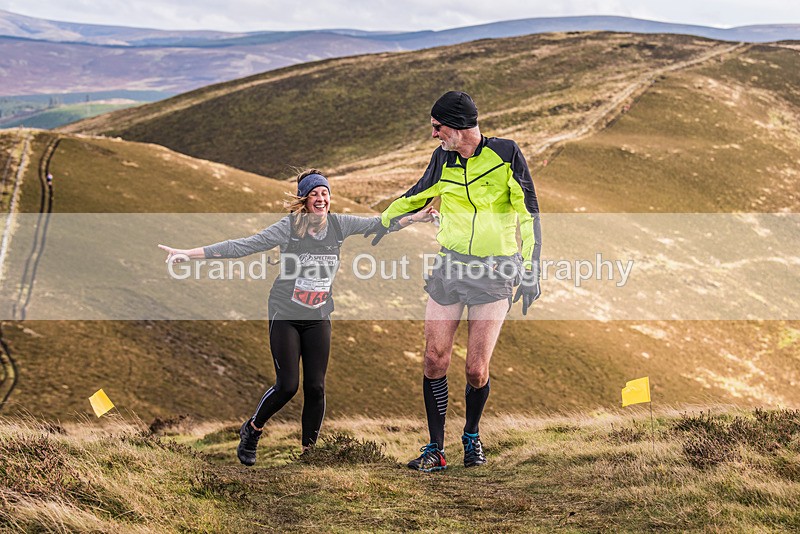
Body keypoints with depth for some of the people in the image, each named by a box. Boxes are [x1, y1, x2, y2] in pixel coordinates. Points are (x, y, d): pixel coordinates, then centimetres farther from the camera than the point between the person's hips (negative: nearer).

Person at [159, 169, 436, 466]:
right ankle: (251, 431, 18)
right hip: (285, 315, -3)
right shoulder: (290, 226, -15)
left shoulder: (338, 224, -3)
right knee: (287, 385, -9)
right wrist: (189, 253, -24)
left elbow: (379, 223, 12)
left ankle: (309, 449, 13)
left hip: (319, 317, 3)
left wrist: (418, 217, 13)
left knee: (315, 387, -4)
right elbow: (244, 246, -18)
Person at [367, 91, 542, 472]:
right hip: (449, 266, 4)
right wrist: (383, 223, 35)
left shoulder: (505, 154, -7)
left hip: (494, 272, -4)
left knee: (477, 371, -5)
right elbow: (416, 197, 24)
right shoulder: (443, 159, 5)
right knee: (435, 361, -3)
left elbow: (528, 212, -4)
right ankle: (435, 450, 9)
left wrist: (530, 270, -8)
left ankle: (472, 437, 23)